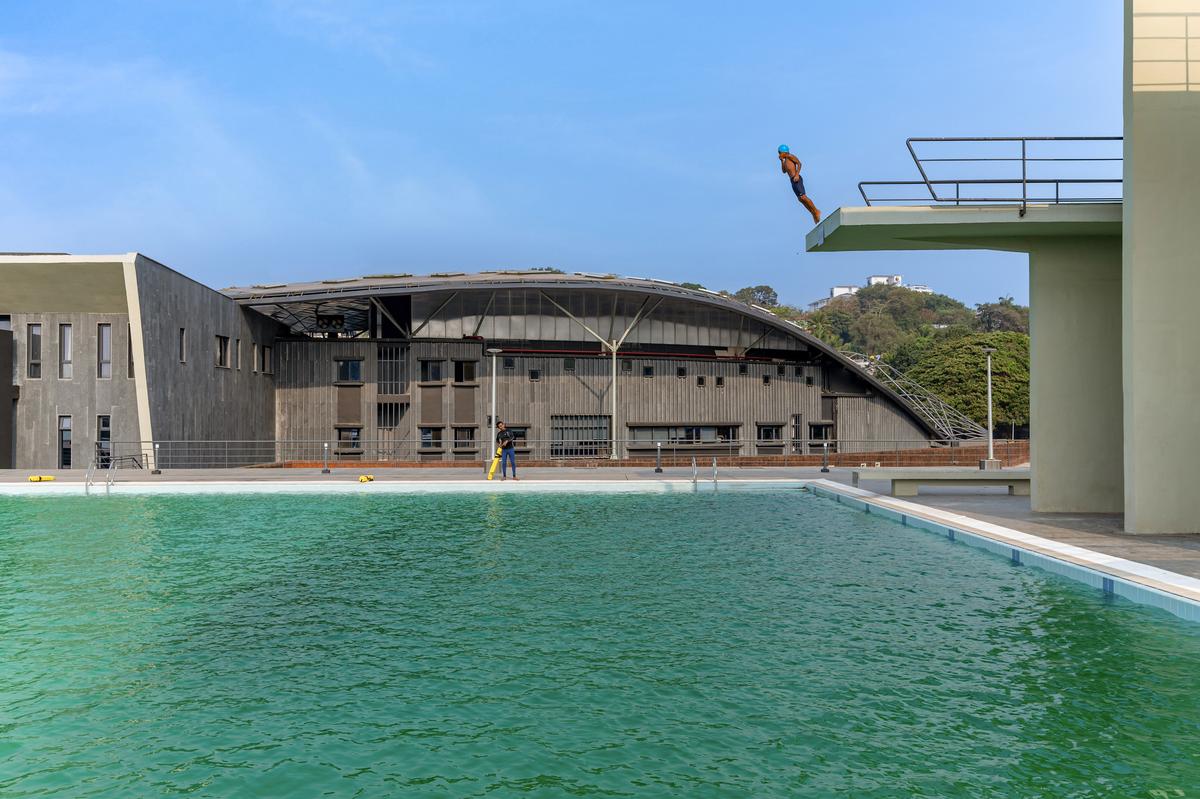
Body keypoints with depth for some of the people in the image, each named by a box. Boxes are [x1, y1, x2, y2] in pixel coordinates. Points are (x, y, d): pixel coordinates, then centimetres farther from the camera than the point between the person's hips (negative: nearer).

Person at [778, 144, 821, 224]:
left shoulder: (790, 156, -2)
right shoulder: (786, 160, 24)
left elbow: (799, 163, -13)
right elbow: (784, 171, 29)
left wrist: (797, 174, -22)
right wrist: (781, 161, 21)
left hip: (796, 179, -10)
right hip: (793, 181, 10)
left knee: (803, 197, -17)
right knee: (800, 199, 6)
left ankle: (816, 211, -13)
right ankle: (814, 214, 8)